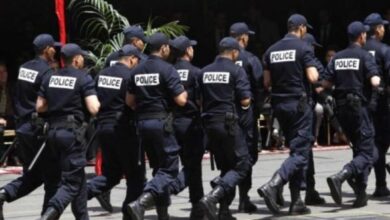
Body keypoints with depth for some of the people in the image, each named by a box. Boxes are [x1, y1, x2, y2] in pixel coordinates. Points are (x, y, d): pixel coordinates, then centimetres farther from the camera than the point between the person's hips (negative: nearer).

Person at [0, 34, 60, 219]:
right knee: (52, 176, 4)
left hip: (22, 126, 8)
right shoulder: (46, 72, -14)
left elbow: (15, 99, 16)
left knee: (32, 174, 14)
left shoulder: (23, 68, 11)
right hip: (39, 129, -8)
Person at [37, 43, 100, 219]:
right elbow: (93, 109, -15)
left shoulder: (50, 78, 9)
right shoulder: (83, 79, -7)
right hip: (72, 132, -6)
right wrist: (97, 101, 6)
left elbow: (40, 107, 10)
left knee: (78, 177, 20)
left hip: (53, 131, 6)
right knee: (71, 181, -5)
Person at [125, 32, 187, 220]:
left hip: (142, 122, 7)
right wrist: (185, 92, 7)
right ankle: (140, 203, -22)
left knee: (158, 167, 18)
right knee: (169, 170, -3)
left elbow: (129, 101, 12)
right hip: (161, 122, -7)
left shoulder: (137, 71, 7)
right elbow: (181, 100, -14)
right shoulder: (167, 69, -11)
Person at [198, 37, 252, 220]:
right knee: (241, 165, 0)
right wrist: (246, 104, 10)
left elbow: (199, 100, 11)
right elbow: (245, 101, -11)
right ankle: (212, 198, -20)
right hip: (228, 123, -6)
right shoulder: (236, 70, -6)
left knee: (225, 167, 16)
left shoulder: (205, 72, 9)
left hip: (209, 123, 6)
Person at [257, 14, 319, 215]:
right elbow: (313, 77, -15)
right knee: (301, 152, -5)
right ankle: (272, 185, -25)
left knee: (294, 149, 14)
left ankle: (296, 201, 11)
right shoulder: (303, 48, -8)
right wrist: (315, 70, 6)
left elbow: (266, 82, 9)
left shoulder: (272, 50, 8)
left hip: (279, 104, 7)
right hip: (299, 103, -7)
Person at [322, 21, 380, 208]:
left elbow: (325, 83, 3)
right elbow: (374, 82, -19)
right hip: (359, 107, -6)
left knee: (358, 149, 19)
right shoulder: (365, 56, -8)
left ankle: (361, 194, 15)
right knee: (367, 154, -4)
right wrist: (378, 80, 4)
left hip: (341, 108, 6)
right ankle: (340, 177, -28)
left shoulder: (337, 57, 7)